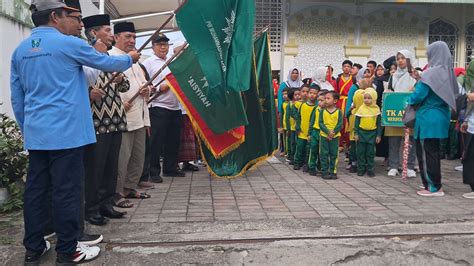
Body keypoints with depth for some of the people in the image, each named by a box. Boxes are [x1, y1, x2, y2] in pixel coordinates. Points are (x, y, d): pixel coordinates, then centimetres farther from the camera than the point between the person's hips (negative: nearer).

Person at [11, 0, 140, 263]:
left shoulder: (20, 50, 12)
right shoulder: (68, 44, -7)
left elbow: (17, 97, 14)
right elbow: (108, 63, 4)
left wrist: (26, 129, 21)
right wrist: (130, 58, 23)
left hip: (35, 134, 7)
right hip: (65, 131, -7)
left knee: (35, 189, 11)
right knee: (66, 191, -1)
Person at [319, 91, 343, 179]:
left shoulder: (338, 111, -3)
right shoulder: (323, 111, 0)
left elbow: (340, 124, -6)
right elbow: (321, 123, -6)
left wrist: (334, 132, -18)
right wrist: (328, 132, -17)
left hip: (335, 136, 0)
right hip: (324, 135, 1)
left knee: (334, 154, 6)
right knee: (324, 154, 2)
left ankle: (333, 171, 15)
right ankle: (325, 172, 8)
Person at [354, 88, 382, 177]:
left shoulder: (376, 109, -1)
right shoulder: (361, 109, -3)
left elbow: (379, 123, 3)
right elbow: (357, 122, 1)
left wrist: (379, 135, 0)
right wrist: (356, 133, -4)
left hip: (372, 133, 0)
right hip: (361, 132, 0)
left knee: (371, 152, 7)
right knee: (361, 152, 5)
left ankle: (370, 169, 16)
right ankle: (361, 169, 14)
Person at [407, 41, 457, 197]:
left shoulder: (431, 73, -17)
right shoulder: (447, 73, 9)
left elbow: (418, 96, -19)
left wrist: (410, 101, 2)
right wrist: (420, 80, 14)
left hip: (428, 119, -8)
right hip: (441, 118, 8)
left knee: (426, 153, 1)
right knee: (433, 151, 17)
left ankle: (433, 187, 7)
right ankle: (436, 185, 25)